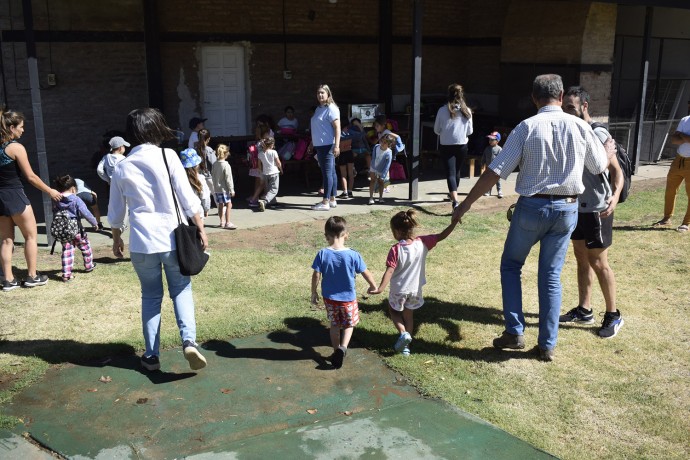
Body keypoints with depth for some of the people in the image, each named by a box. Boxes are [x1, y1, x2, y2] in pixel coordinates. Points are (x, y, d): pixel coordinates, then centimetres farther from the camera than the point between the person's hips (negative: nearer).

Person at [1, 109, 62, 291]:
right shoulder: (17, 147, -14)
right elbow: (30, 177, -12)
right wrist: (50, 191, -1)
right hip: (15, 196, -7)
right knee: (31, 235, 9)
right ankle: (32, 276, 13)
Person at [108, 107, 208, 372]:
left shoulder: (122, 168, 5)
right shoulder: (167, 156, -3)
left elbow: (116, 212, 14)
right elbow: (188, 199, -6)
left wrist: (116, 239, 28)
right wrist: (200, 229, 2)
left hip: (142, 241, 2)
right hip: (174, 237, -2)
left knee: (151, 296, 15)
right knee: (181, 290, 12)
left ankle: (151, 355, 18)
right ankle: (189, 341, -8)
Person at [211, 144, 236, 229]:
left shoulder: (214, 164, 2)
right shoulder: (226, 165, -17)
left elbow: (212, 176, 10)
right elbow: (228, 179, -16)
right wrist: (232, 190, -9)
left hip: (216, 189, 7)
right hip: (224, 189, -7)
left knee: (220, 205, 15)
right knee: (228, 205, 0)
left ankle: (222, 222, 23)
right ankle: (227, 223, -2)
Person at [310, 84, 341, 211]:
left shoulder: (331, 109, -11)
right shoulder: (319, 109, 17)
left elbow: (337, 128, -18)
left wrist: (336, 146, -25)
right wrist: (312, 144, 25)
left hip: (327, 146, -9)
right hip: (320, 146, 9)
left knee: (327, 173, -8)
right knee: (331, 172, 13)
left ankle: (325, 202, -8)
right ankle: (332, 199, 19)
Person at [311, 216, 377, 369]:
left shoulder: (322, 254, -16)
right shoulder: (353, 255, -18)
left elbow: (316, 276, -11)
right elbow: (366, 273, -8)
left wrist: (314, 293, 4)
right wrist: (373, 286, 11)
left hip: (329, 298, 2)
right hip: (348, 298, -1)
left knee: (335, 324, 22)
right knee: (349, 324, 19)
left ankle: (336, 351, 31)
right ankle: (343, 347, -4)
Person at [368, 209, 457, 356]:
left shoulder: (396, 250, -25)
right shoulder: (422, 243, -13)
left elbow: (389, 271, -28)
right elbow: (441, 236, -5)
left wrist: (381, 288, -29)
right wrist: (454, 222, -3)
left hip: (399, 290, -4)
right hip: (415, 289, 4)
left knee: (393, 310, 24)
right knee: (409, 316, 22)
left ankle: (403, 333, 2)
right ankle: (406, 346, 28)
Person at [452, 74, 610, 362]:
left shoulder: (527, 128, -9)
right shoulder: (580, 127, -1)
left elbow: (495, 171, -12)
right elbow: (600, 167, 13)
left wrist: (467, 202, -5)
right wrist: (608, 148, 36)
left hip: (532, 207, -3)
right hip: (567, 209, 3)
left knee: (511, 265, 16)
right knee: (551, 276, 12)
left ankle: (514, 332, 12)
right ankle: (547, 345, 16)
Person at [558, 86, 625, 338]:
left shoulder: (598, 134, -15)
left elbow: (616, 169, -17)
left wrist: (616, 195, -33)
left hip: (596, 209, -8)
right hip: (577, 207, 8)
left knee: (598, 262, -1)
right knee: (581, 259, 13)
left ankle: (613, 315, 12)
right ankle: (584, 310, 24)